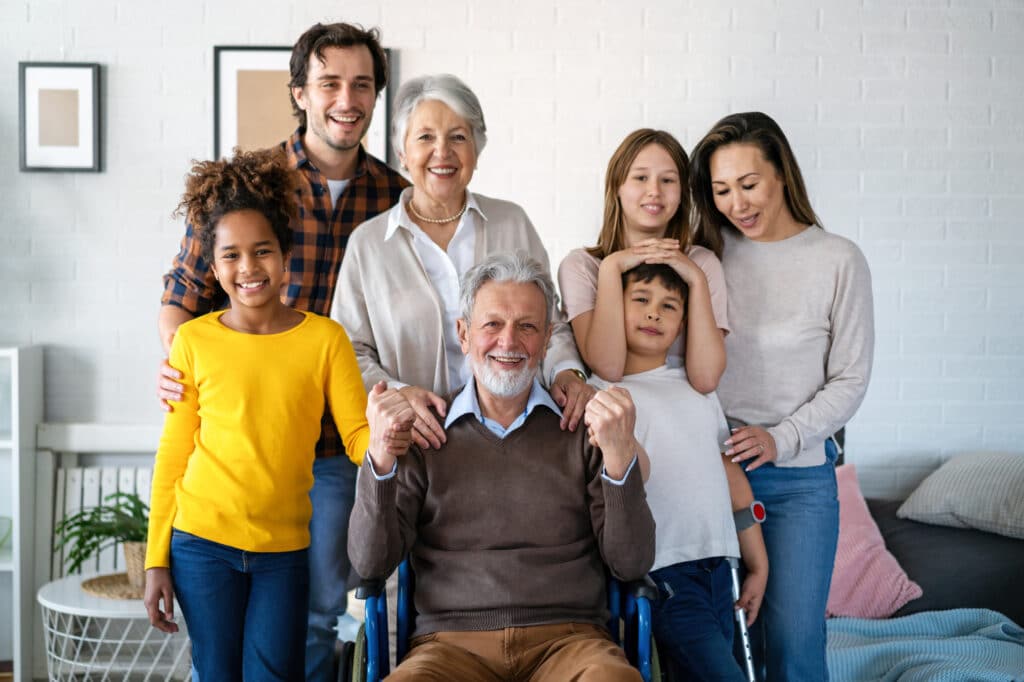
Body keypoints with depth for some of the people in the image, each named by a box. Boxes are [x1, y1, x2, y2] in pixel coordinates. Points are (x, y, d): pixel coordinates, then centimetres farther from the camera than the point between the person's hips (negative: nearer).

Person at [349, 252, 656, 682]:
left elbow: (631, 565, 1)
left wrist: (620, 458, -14)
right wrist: (381, 457, -13)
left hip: (568, 638, 1)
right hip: (452, 642, 0)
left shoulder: (583, 428, 7)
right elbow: (371, 564, 1)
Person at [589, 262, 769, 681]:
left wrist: (758, 566, 19)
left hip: (718, 567, 6)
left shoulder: (698, 389, 18)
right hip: (665, 572, -6)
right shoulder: (601, 392, 0)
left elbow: (732, 477, 19)